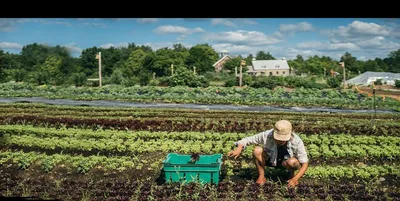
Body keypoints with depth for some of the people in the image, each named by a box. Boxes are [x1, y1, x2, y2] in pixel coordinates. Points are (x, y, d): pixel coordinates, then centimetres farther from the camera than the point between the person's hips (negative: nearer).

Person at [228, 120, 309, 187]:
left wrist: (295, 179, -37)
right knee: (257, 150, -30)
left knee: (292, 162, -37)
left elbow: (305, 163, -24)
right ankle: (261, 177, -9)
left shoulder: (297, 142, -30)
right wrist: (239, 148, -40)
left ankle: (291, 175, 0)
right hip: (271, 159, 1)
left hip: (285, 161, 0)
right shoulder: (267, 135, -29)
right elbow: (248, 139, -20)